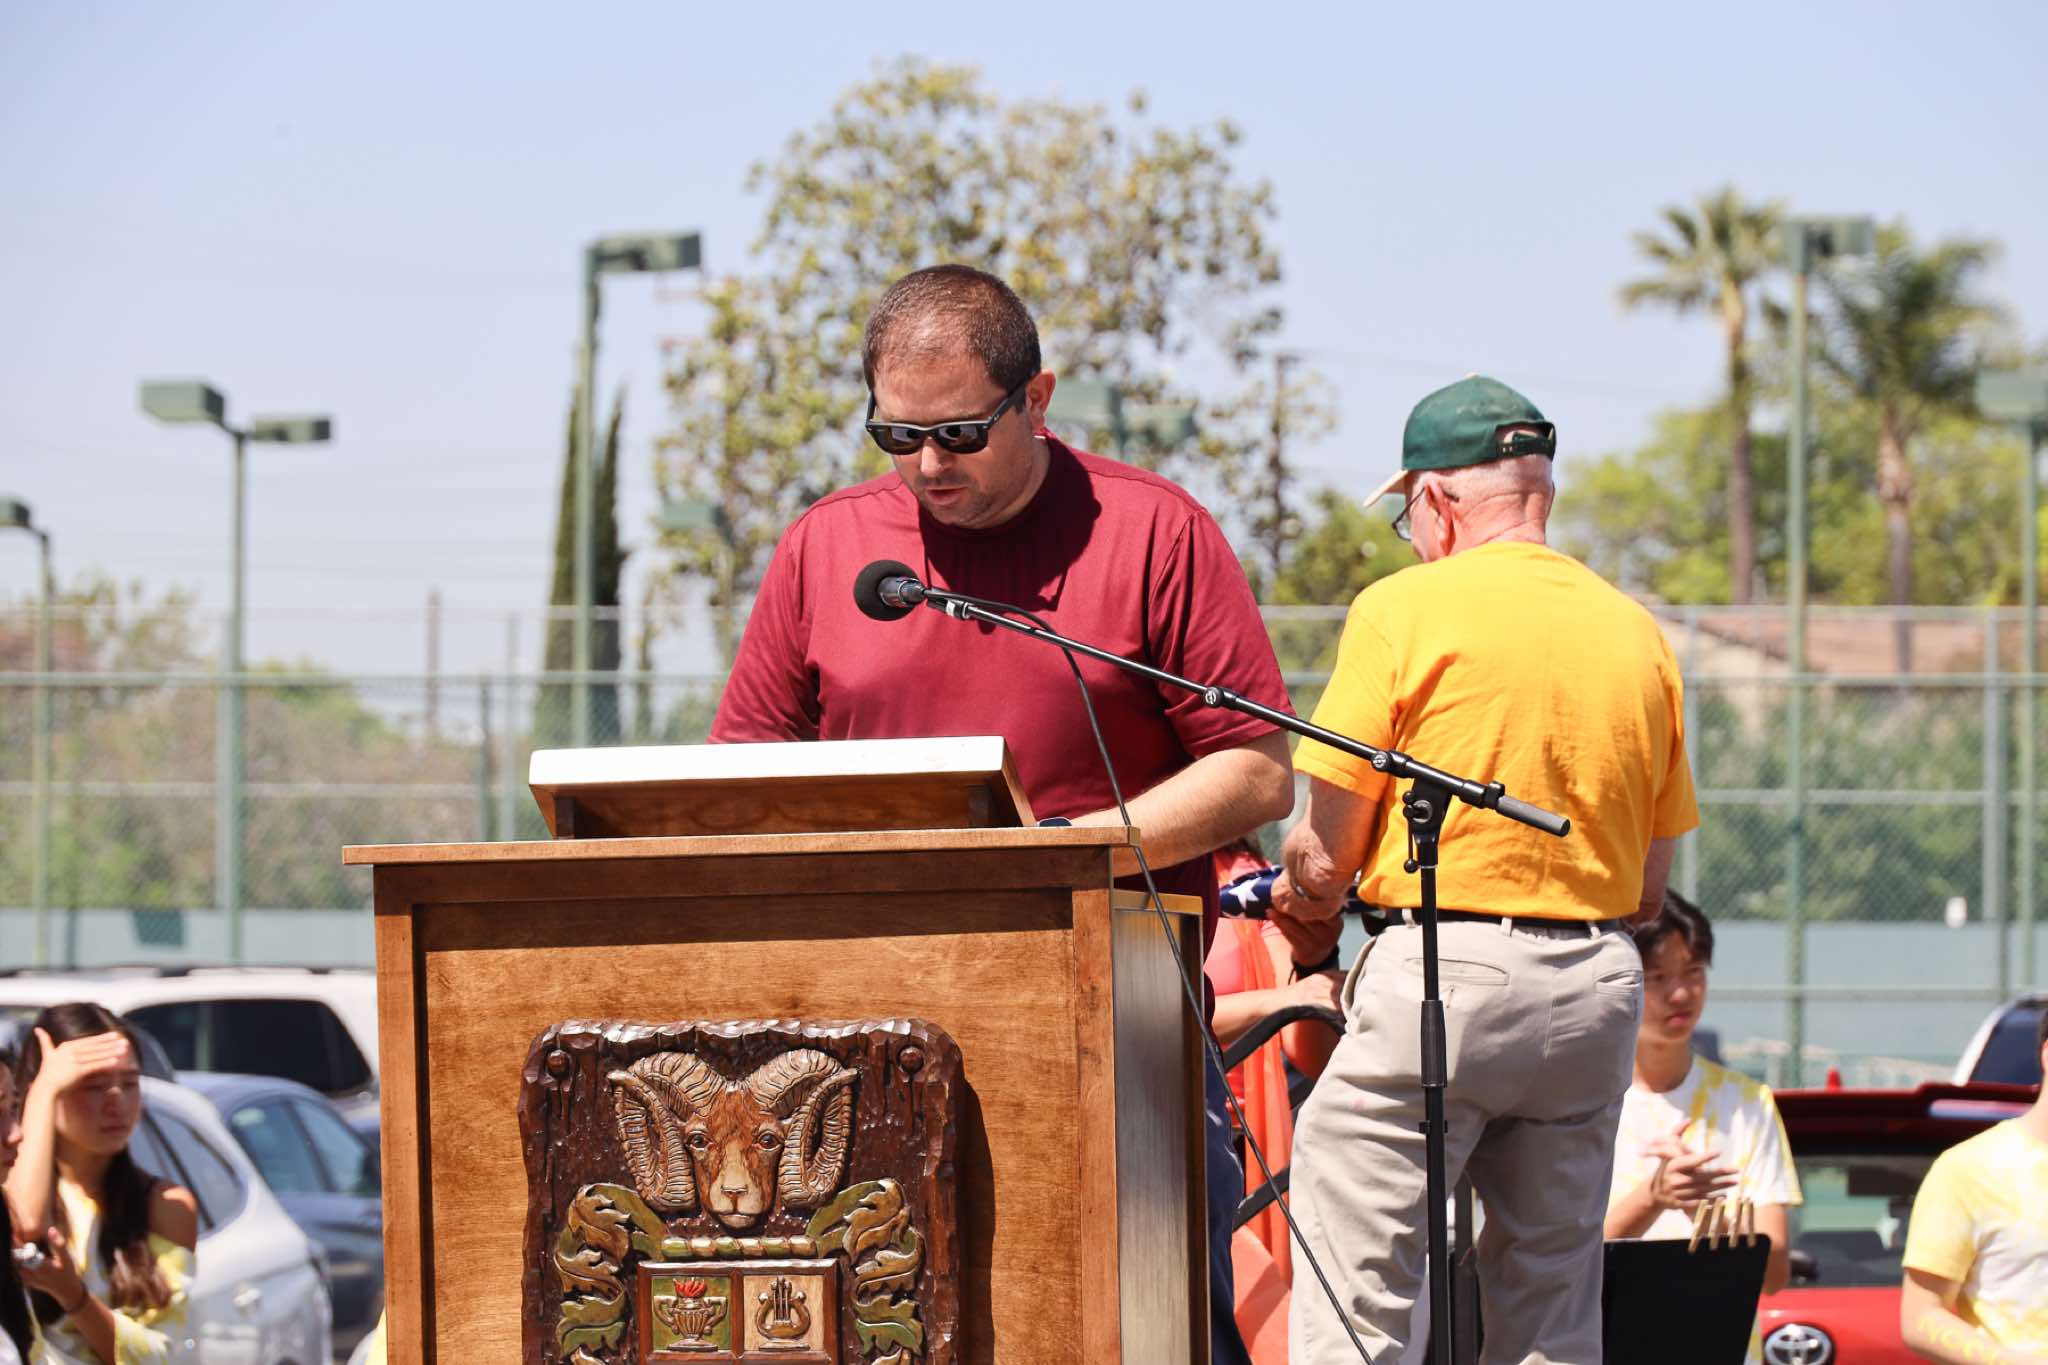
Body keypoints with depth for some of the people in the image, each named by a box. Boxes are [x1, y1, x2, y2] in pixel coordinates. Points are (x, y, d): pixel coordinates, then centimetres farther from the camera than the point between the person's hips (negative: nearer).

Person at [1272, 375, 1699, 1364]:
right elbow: (1651, 887, 13)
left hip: (1442, 972, -6)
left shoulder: (1405, 608, -5)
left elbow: (1327, 856, -6)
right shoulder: (1637, 634, 11)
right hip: (1598, 980, 6)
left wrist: (1300, 889, 15)